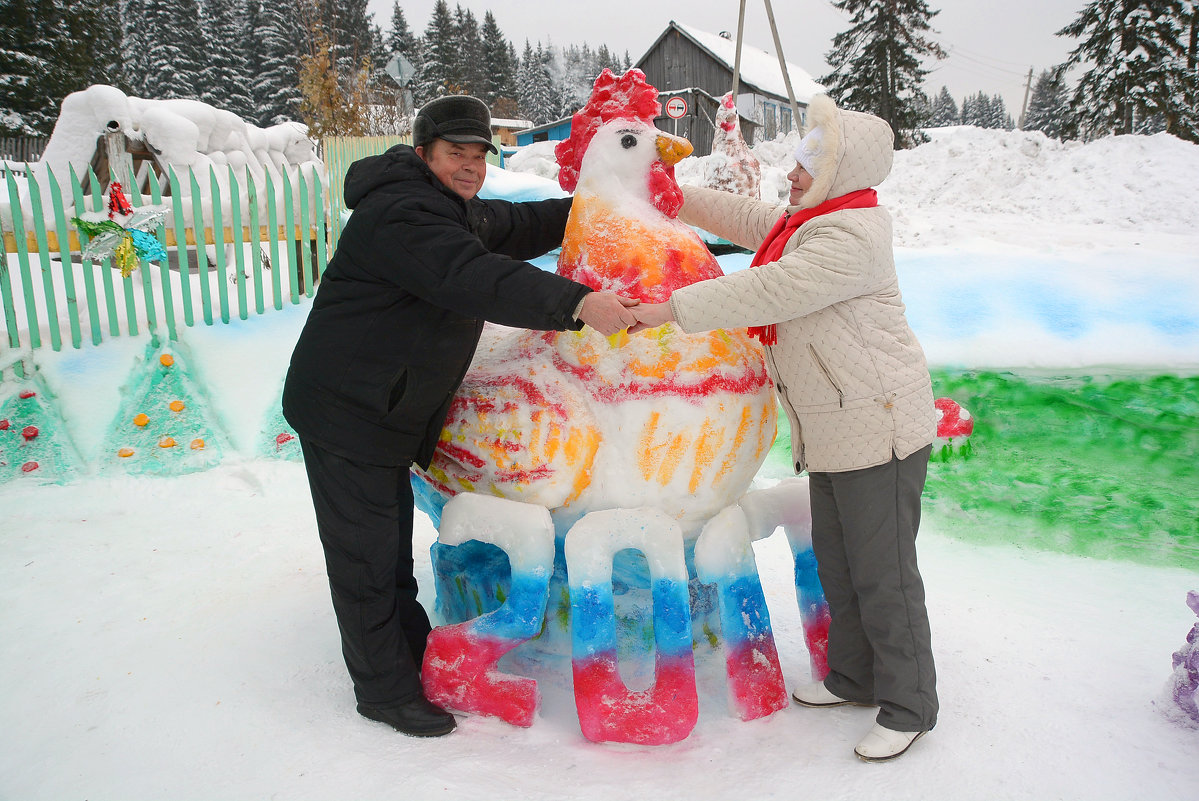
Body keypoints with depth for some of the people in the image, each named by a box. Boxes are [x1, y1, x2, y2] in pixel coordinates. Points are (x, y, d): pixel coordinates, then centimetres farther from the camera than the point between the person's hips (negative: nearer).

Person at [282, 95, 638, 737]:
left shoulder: (456, 210, 13)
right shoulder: (399, 214, -23)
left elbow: (518, 226, 24)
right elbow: (475, 280, -39)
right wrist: (578, 303, -48)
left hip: (389, 413, 10)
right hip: (345, 412, -10)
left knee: (391, 543, 22)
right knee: (365, 553, 2)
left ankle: (413, 655, 38)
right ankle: (386, 691, 17)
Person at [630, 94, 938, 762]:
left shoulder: (851, 237, -19)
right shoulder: (805, 221, 13)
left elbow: (765, 293, -27)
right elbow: (743, 217, 24)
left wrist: (668, 309, -24)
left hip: (879, 425, -10)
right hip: (832, 431, 10)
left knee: (882, 574, -1)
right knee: (837, 563, 19)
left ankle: (909, 708, 15)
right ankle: (855, 677, 36)